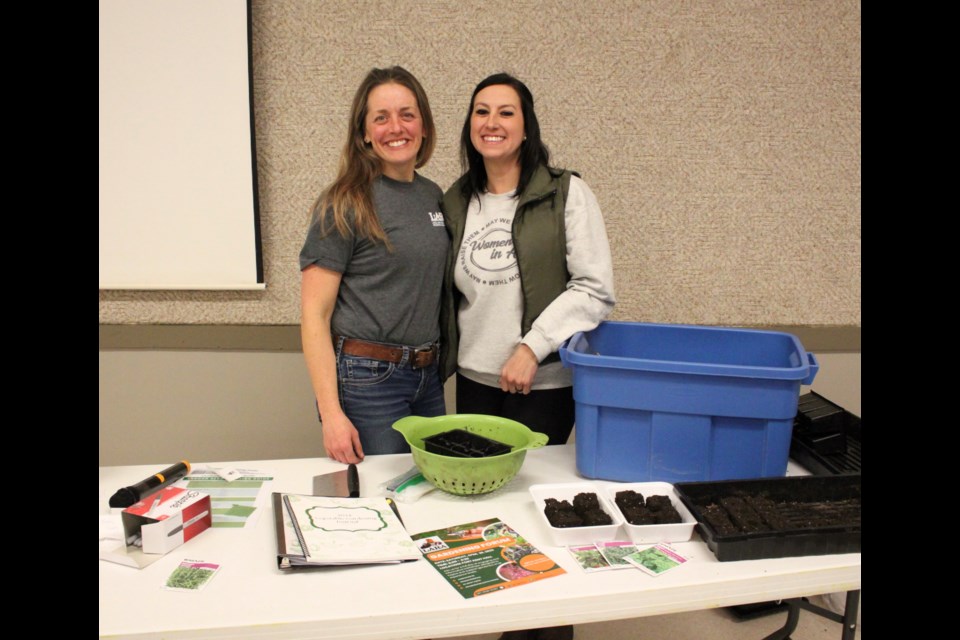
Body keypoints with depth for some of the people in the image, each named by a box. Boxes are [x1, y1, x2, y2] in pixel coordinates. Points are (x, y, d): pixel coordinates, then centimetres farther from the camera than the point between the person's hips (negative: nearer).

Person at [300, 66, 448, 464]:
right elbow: (314, 315, -13)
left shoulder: (433, 196, 7)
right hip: (366, 379, -6)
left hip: (428, 375, 6)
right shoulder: (344, 205, -11)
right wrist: (331, 413, -18)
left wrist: (436, 365, 8)